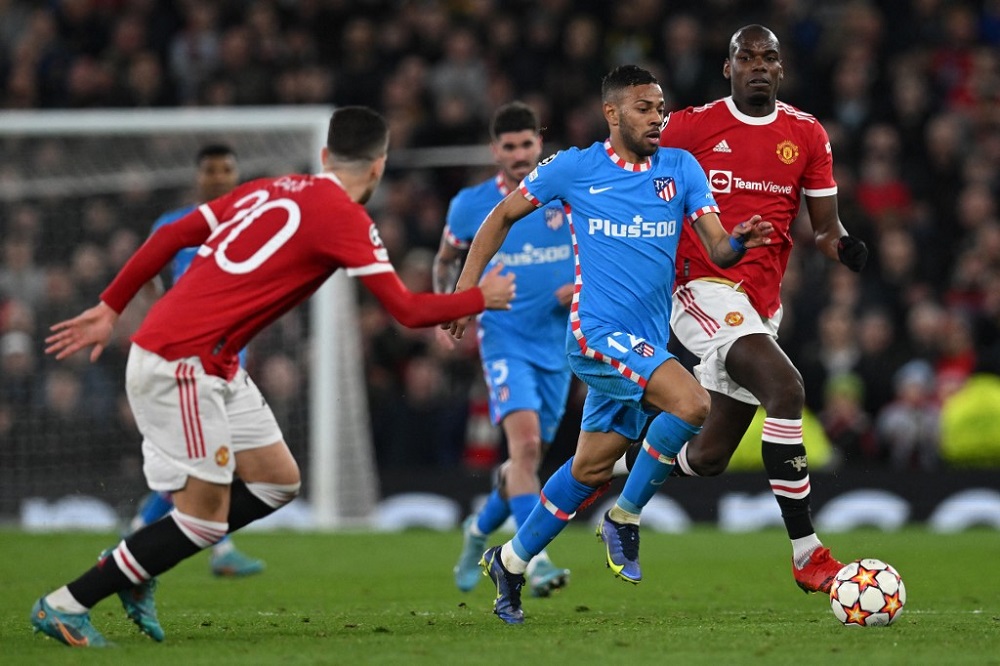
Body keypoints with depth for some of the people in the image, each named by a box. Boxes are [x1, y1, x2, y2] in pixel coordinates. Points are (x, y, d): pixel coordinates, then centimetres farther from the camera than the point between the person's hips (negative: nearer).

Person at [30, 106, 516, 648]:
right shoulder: (344, 217, -10)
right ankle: (64, 605, -1)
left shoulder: (272, 189, 14)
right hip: (180, 362, -9)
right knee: (206, 517, -6)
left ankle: (134, 564, 16)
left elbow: (172, 236, 14)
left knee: (277, 481, 12)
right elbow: (406, 310, -10)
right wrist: (482, 298, 5)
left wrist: (110, 308, 18)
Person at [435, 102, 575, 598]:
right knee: (524, 441, -24)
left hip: (557, 343, 3)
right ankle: (535, 559, -30)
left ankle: (480, 529, 38)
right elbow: (447, 259, 16)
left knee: (530, 458, 11)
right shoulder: (471, 205, -2)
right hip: (504, 339, -3)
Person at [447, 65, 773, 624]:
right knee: (692, 403, -27)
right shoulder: (575, 169, -2)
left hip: (648, 342, 5)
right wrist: (465, 290, 4)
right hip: (598, 330, -5)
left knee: (592, 468, 12)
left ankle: (511, 562, 29)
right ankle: (626, 517, -9)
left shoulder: (681, 168, 6)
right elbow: (502, 217, 9)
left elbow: (718, 249, -1)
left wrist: (739, 242, -25)